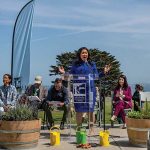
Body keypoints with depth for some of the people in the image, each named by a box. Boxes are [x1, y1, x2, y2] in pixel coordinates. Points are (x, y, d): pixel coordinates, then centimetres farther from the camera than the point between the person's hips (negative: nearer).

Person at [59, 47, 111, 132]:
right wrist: (64, 73, -4)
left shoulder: (92, 64, 11)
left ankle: (91, 128, 15)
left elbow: (96, 76, 10)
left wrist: (104, 72, -3)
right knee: (79, 110, 4)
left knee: (90, 110, 3)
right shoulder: (75, 65, 9)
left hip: (90, 89, 0)